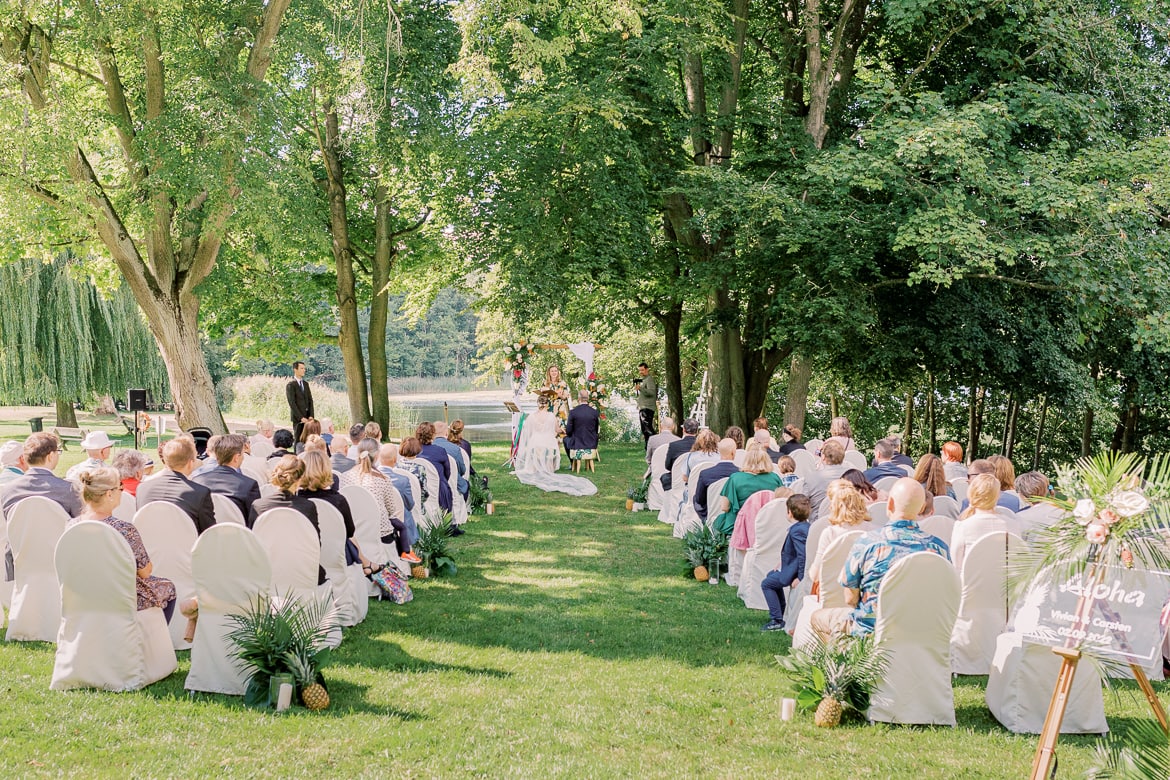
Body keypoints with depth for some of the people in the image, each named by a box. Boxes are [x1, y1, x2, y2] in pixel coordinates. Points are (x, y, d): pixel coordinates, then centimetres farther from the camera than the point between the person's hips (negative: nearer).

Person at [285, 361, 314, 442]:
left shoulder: (306, 384, 14)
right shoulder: (290, 385, -5)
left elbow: (310, 400, 11)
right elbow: (292, 404, -11)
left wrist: (311, 416, -2)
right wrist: (301, 418, -15)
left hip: (307, 417, 5)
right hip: (298, 418, -5)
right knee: (298, 439, -2)